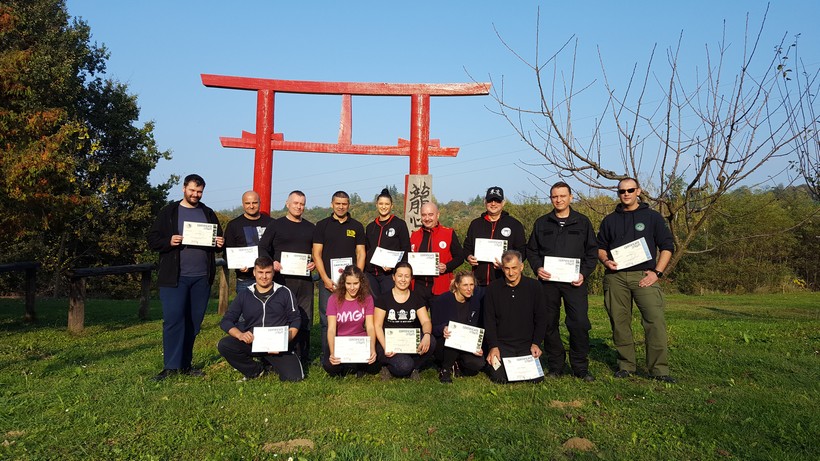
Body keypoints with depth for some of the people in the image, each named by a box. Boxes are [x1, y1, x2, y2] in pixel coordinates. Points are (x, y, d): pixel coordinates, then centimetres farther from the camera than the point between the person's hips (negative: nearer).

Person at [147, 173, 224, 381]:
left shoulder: (208, 213, 14)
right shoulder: (169, 212, 5)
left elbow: (219, 239, 18)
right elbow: (152, 240, 2)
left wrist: (220, 243, -5)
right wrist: (169, 241, -17)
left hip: (201, 278, 4)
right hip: (174, 277, -3)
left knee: (194, 321, 7)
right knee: (173, 320, -7)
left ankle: (185, 364, 18)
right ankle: (170, 366, 1)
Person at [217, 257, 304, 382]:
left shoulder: (284, 292, 4)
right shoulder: (244, 295, 8)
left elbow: (295, 320, 4)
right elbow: (226, 321, 5)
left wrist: (286, 340, -14)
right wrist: (240, 334, -16)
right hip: (252, 343, 2)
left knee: (293, 377, -24)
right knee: (223, 345, -26)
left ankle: (270, 364, 12)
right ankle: (256, 370, -1)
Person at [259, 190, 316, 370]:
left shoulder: (310, 227, 17)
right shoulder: (276, 225, 7)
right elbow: (263, 248, 4)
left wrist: (315, 263, -2)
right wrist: (272, 263, -13)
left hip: (305, 280, 3)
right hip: (282, 279, -3)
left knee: (305, 320, 5)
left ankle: (303, 360, 14)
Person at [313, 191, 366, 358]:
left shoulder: (356, 226, 10)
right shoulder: (322, 225, 7)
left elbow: (361, 254, 8)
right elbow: (317, 254, 3)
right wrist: (325, 279, -7)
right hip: (328, 281, -1)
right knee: (326, 320, 1)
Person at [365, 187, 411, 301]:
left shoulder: (399, 224, 1)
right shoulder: (370, 227, 15)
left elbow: (406, 250, -2)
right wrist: (362, 270, 10)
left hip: (390, 274, -4)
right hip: (370, 274, 4)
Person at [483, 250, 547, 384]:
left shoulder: (534, 286, 0)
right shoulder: (493, 288, 0)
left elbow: (541, 318, 5)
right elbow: (489, 320, 2)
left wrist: (536, 343, -4)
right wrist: (493, 346, -6)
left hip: (527, 344, 1)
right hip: (502, 344, -1)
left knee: (536, 378, -12)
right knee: (500, 378, -15)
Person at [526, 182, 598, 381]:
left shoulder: (583, 222, 10)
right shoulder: (542, 223, 12)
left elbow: (592, 251, 9)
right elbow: (531, 250, 14)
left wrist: (584, 273, -5)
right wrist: (537, 268, -4)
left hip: (574, 282, -1)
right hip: (548, 281, 2)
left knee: (580, 323, -9)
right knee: (549, 324, 4)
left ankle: (580, 367, 6)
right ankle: (555, 366, 17)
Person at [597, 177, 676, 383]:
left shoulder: (652, 217, 9)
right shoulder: (610, 220, 15)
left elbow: (667, 246, 8)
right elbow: (600, 246, 21)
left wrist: (657, 272, -3)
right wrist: (605, 261, -1)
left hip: (644, 276, -2)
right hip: (615, 276, 2)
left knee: (656, 321, -12)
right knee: (620, 323, 4)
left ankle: (659, 369, -5)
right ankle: (626, 365, 16)